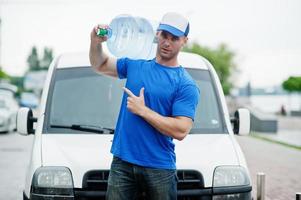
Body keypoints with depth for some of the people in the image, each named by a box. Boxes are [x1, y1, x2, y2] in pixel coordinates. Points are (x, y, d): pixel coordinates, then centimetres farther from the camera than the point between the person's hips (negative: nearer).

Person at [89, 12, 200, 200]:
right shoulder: (135, 65, 9)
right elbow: (100, 65, 23)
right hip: (122, 163, 3)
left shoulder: (186, 85, -7)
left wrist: (142, 110, -14)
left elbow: (180, 131, -16)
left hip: (159, 168, -3)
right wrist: (96, 42, 1)